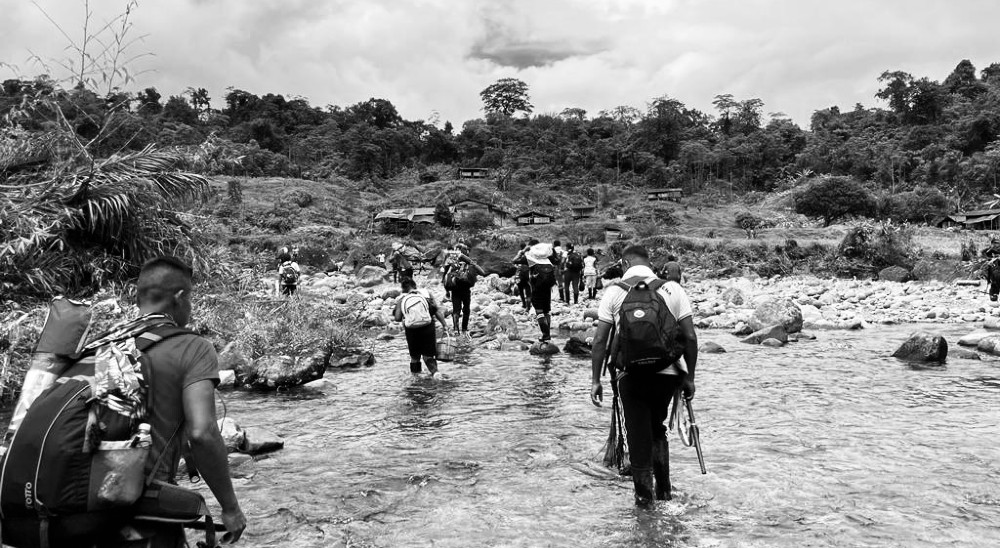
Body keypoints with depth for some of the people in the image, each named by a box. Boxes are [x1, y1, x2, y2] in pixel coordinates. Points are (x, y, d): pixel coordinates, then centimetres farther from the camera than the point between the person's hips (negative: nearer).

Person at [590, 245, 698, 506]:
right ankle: (663, 488, 26)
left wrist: (595, 379, 5)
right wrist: (690, 377, 11)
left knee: (638, 433, 11)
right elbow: (690, 337, 2)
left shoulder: (614, 291, 1)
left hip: (631, 373, -2)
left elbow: (600, 340, -2)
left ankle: (643, 493, 17)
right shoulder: (672, 289, 4)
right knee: (657, 428, 23)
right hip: (668, 372, 3)